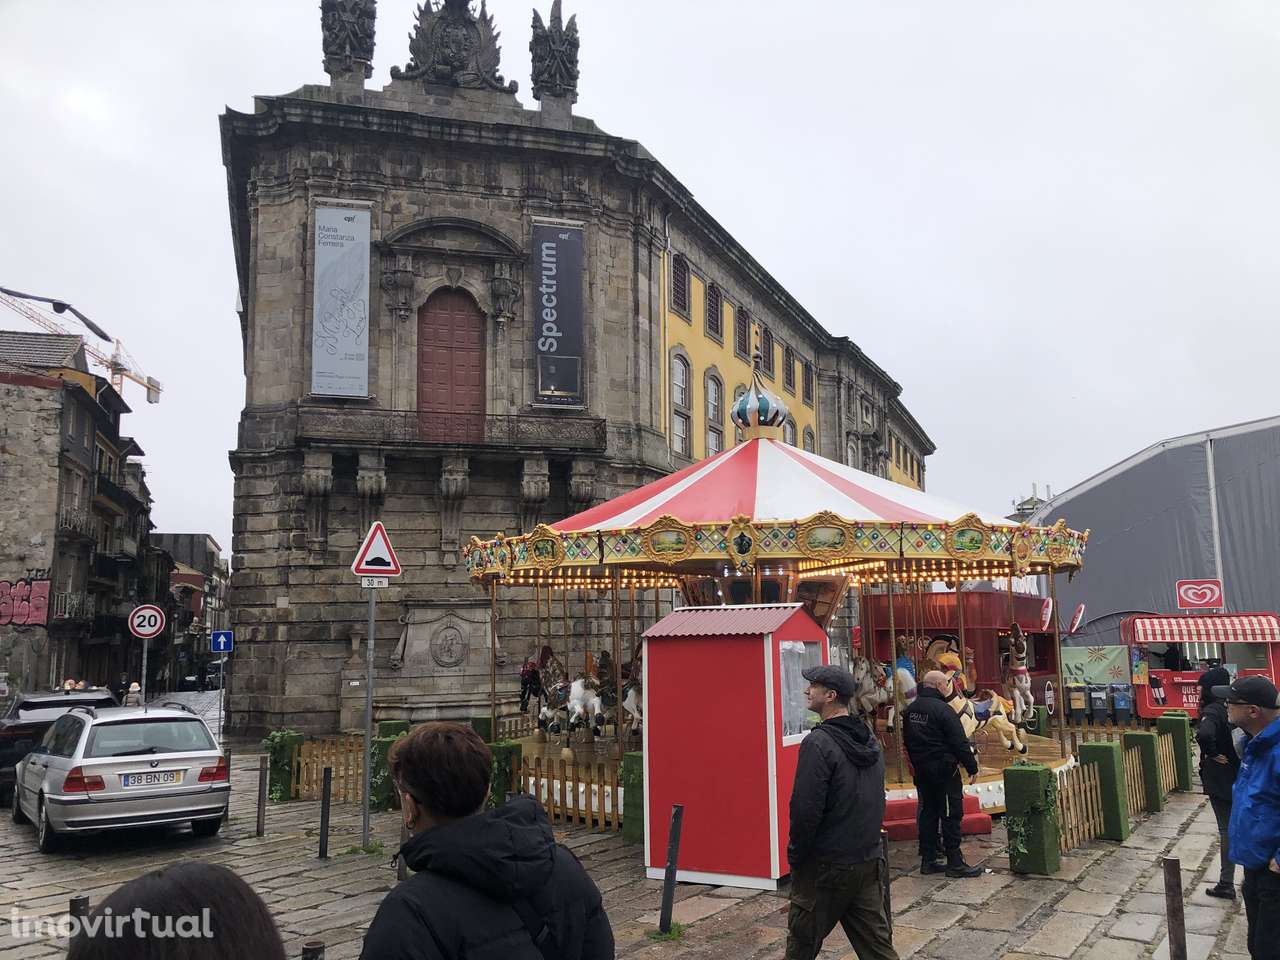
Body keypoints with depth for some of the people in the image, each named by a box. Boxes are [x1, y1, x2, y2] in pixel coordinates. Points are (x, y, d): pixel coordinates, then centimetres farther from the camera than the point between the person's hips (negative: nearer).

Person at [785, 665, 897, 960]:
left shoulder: (818, 743, -18)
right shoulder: (870, 740, 8)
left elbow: (806, 809, -21)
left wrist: (795, 855, -8)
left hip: (826, 868, -7)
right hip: (870, 861, 7)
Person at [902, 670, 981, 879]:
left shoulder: (911, 710, 9)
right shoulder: (943, 709, -17)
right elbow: (960, 743, -16)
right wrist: (972, 767, -7)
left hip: (921, 771, 8)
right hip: (944, 770, -8)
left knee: (927, 813, 13)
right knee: (951, 815, -1)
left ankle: (928, 860, 17)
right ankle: (955, 863, 3)